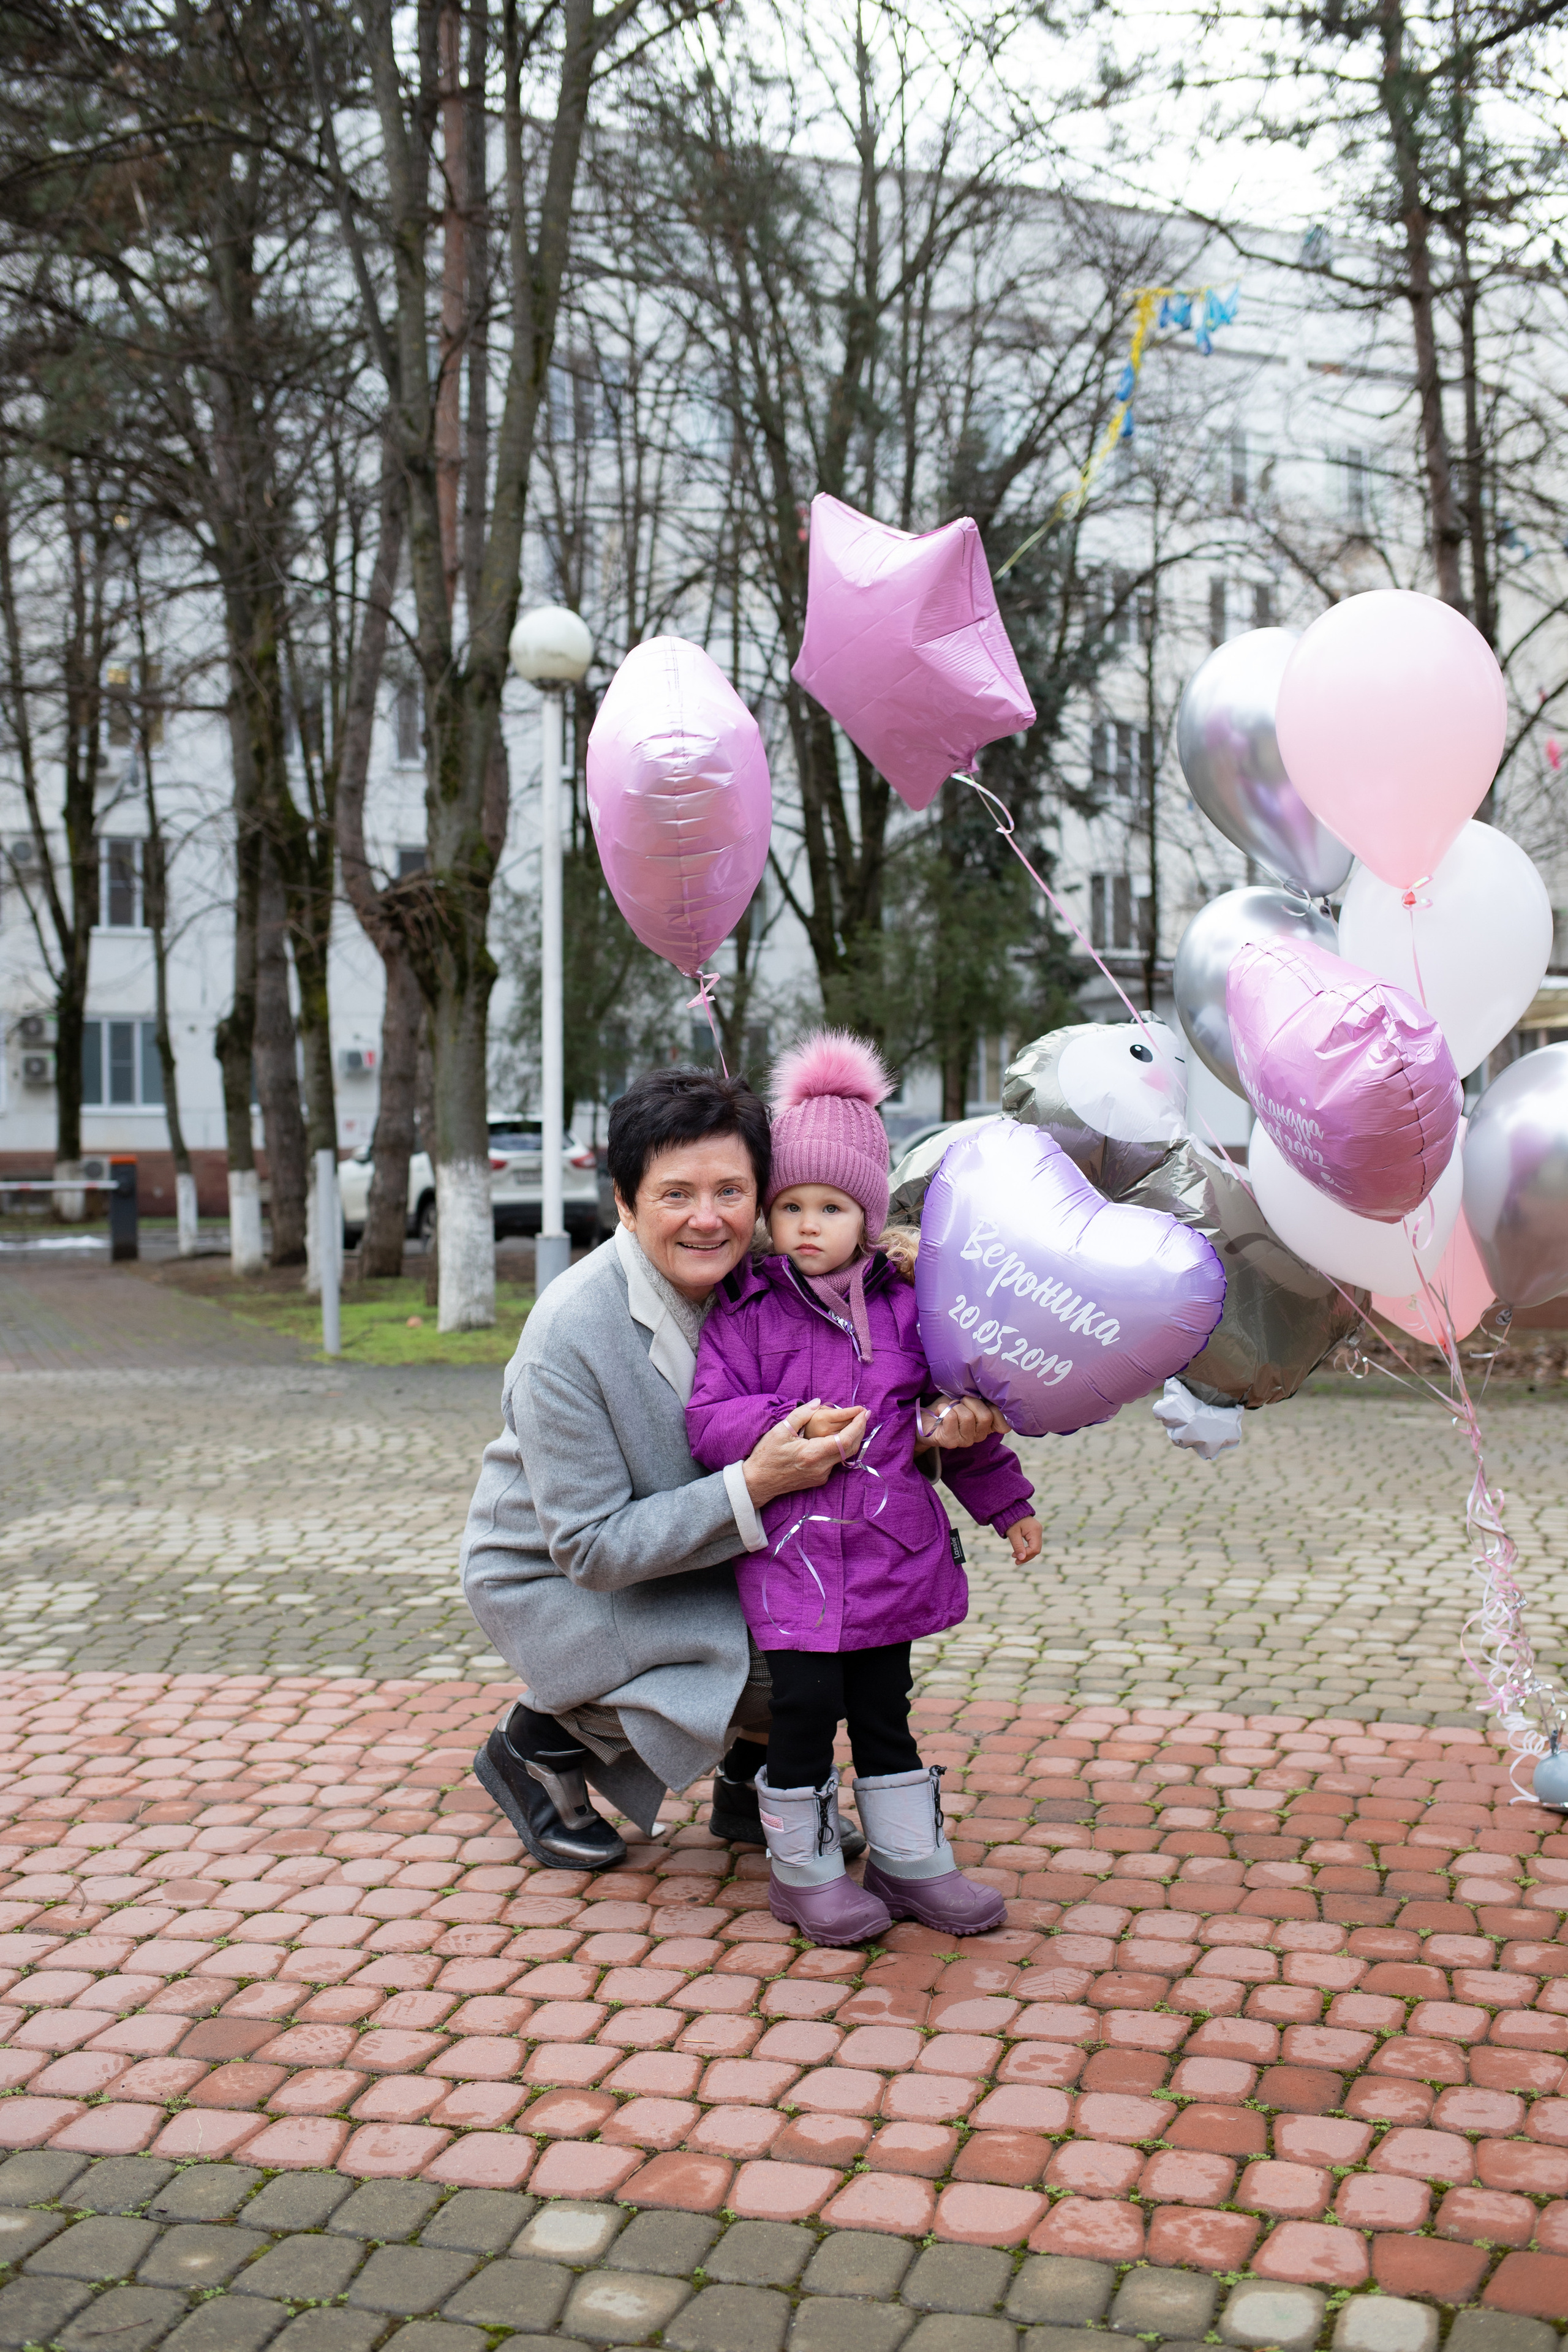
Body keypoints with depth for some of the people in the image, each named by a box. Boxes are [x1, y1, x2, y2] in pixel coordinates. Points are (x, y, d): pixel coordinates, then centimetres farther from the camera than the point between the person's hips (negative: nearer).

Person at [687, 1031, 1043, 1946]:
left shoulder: (904, 1305, 5)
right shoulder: (747, 1312, -3)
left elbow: (961, 1410, 15)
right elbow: (709, 1418, -7)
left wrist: (1005, 1501, 21)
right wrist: (792, 1424, -23)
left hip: (891, 1550, 3)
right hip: (791, 1552, -3)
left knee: (885, 1709, 12)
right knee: (807, 1707, -4)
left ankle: (912, 1860, 26)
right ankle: (804, 1869, 14)